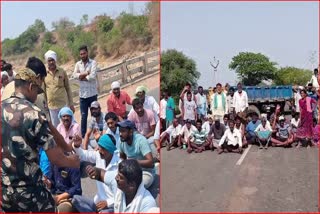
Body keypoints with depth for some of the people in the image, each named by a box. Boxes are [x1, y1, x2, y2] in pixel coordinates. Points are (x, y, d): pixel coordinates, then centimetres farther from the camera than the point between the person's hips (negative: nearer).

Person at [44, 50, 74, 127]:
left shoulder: (62, 72, 0)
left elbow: (68, 88, 4)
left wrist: (71, 104, 2)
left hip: (64, 104, -1)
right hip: (52, 106, 1)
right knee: (56, 127, 11)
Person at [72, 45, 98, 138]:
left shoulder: (93, 63, -5)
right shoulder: (78, 64, 6)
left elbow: (93, 76, -18)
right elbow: (74, 75, -9)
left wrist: (82, 77, -7)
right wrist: (86, 73, -15)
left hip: (92, 93, -3)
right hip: (82, 94, 3)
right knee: (83, 116, 9)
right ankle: (83, 135, 18)